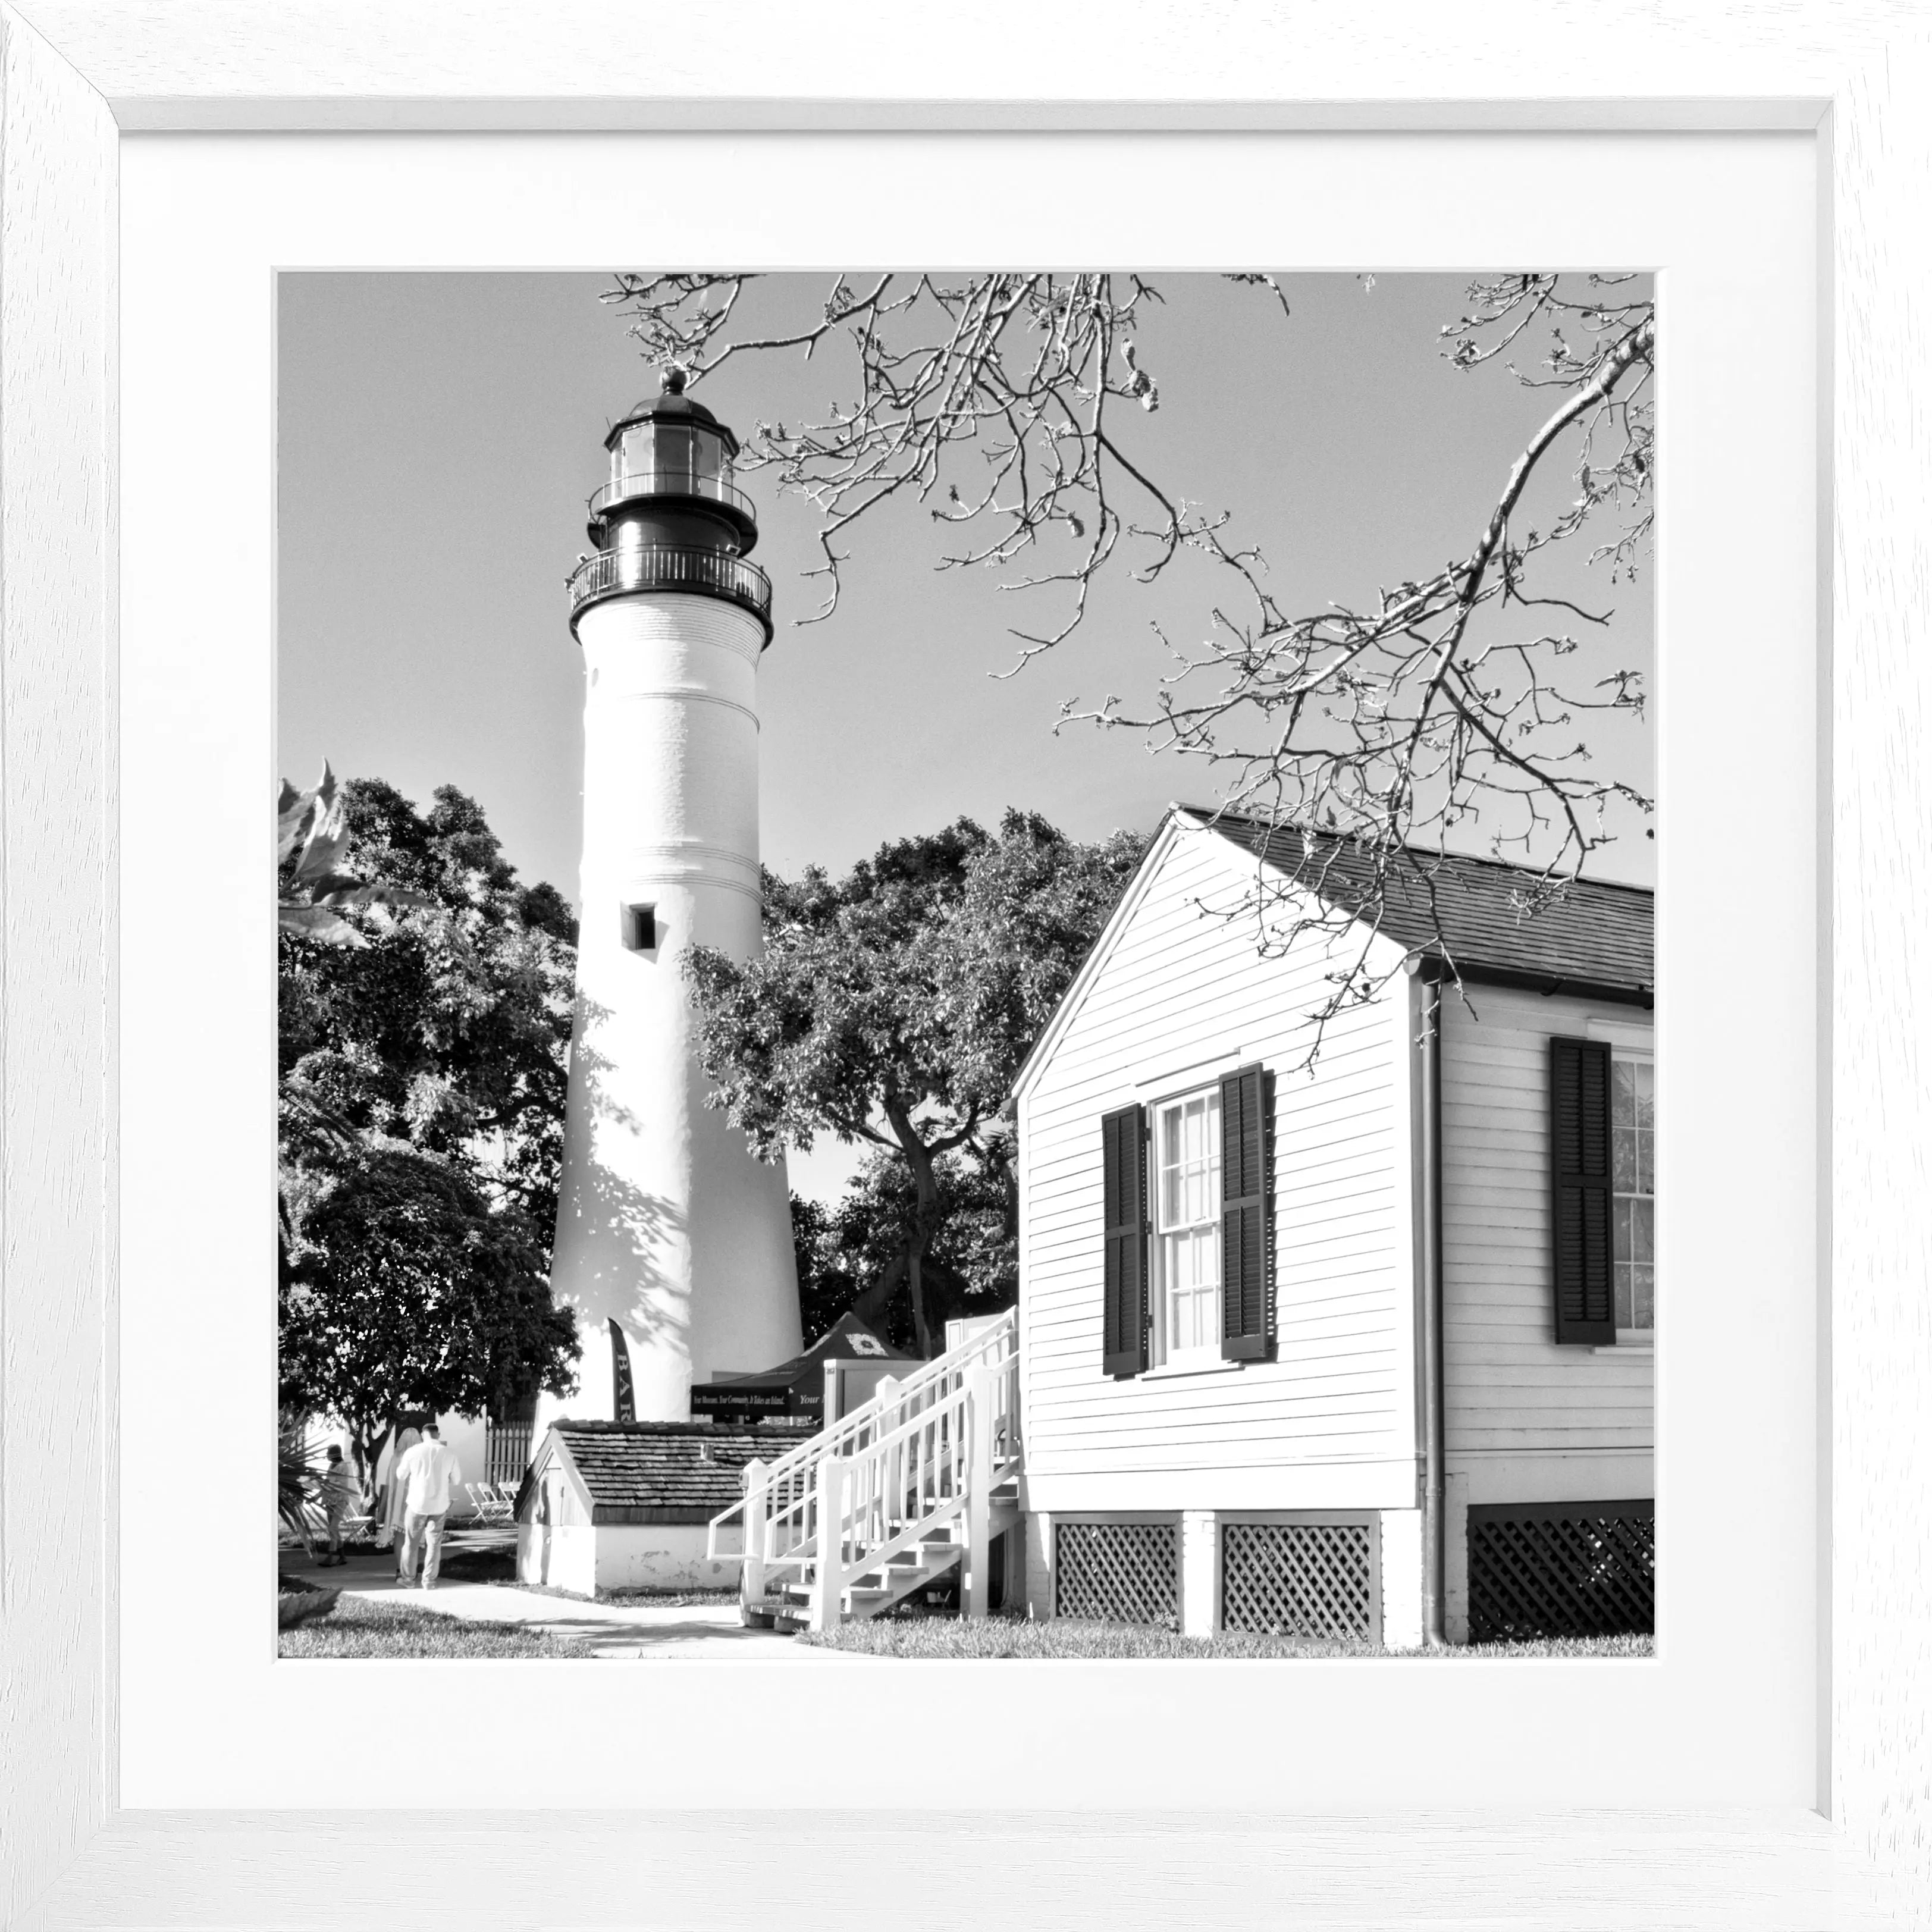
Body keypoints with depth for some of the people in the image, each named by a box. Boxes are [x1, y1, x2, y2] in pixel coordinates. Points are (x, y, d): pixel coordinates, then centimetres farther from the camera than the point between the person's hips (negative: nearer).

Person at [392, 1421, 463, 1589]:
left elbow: (401, 1475, 4)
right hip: (440, 1505, 1)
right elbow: (456, 1478, 5)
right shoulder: (449, 1453, -6)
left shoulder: (413, 1452, -10)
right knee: (434, 1543, 10)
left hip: (417, 1503, -1)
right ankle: (429, 1581, 9)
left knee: (411, 1543, 13)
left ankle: (408, 1580, 18)